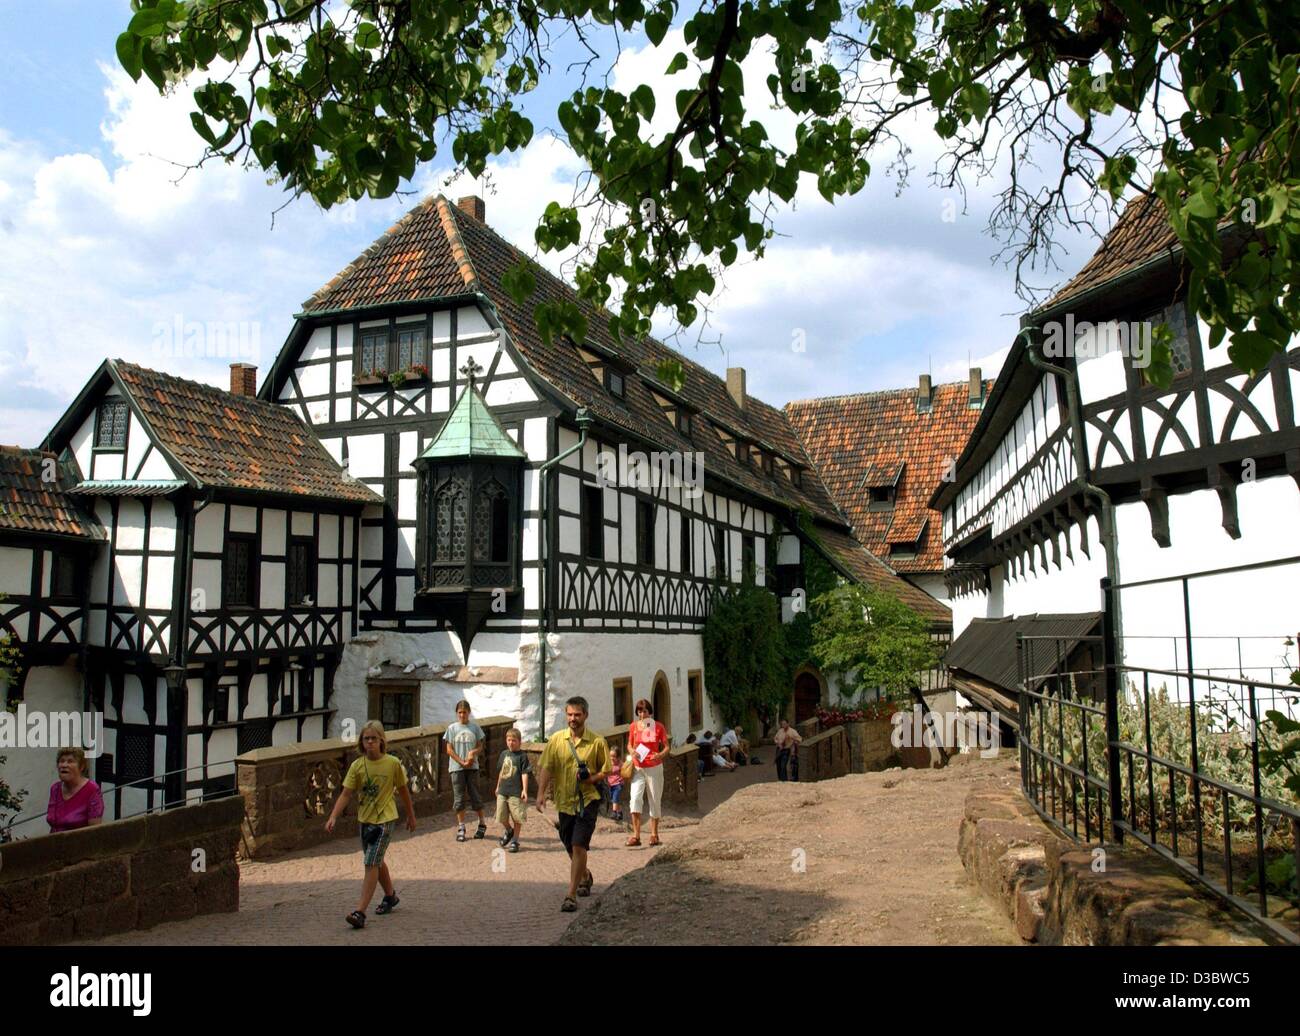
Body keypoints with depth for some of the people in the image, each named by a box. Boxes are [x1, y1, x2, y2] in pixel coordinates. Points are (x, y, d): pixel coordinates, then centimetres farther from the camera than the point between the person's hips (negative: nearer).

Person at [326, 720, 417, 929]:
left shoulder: (392, 763, -10)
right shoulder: (357, 766, -4)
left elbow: (403, 790, 3)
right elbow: (346, 794, -7)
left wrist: (411, 816, 12)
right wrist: (333, 817, -21)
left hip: (384, 819, -5)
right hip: (364, 819, 5)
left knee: (371, 864, -14)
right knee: (376, 862, 21)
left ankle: (360, 912, -14)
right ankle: (390, 896, 43)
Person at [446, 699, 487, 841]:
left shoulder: (475, 727, 4)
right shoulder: (452, 728, 2)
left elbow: (480, 747, 6)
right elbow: (449, 750, -1)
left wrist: (473, 752, -16)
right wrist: (462, 762, -10)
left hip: (473, 767, 0)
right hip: (456, 767, 0)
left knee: (475, 795, 4)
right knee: (459, 797, 2)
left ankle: (482, 824, 17)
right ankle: (461, 828, 9)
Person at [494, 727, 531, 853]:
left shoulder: (522, 756, -6)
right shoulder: (504, 754, 10)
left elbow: (525, 774, -11)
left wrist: (524, 790, -17)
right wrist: (498, 787, 23)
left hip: (516, 792, -5)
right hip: (502, 791, 5)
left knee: (517, 818, 2)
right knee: (501, 817, 9)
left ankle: (515, 841, 16)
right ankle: (509, 831, 37)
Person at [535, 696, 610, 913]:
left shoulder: (597, 742, -5)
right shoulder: (556, 740, 0)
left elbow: (606, 771, 3)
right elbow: (546, 768, -2)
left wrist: (592, 778, -17)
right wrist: (541, 793, -14)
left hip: (588, 800, -3)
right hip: (564, 800, 3)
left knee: (578, 846, -13)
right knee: (570, 847, 17)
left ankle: (571, 895, -4)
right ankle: (585, 876, 45)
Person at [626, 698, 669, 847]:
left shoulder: (658, 726, -3)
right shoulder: (634, 726, 2)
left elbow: (667, 747, -1)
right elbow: (629, 745, 11)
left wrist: (660, 755, -22)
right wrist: (632, 752, -11)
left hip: (654, 768, -1)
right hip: (638, 768, 1)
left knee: (655, 801, 7)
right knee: (635, 798, -15)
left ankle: (654, 834, 20)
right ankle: (636, 835, -13)